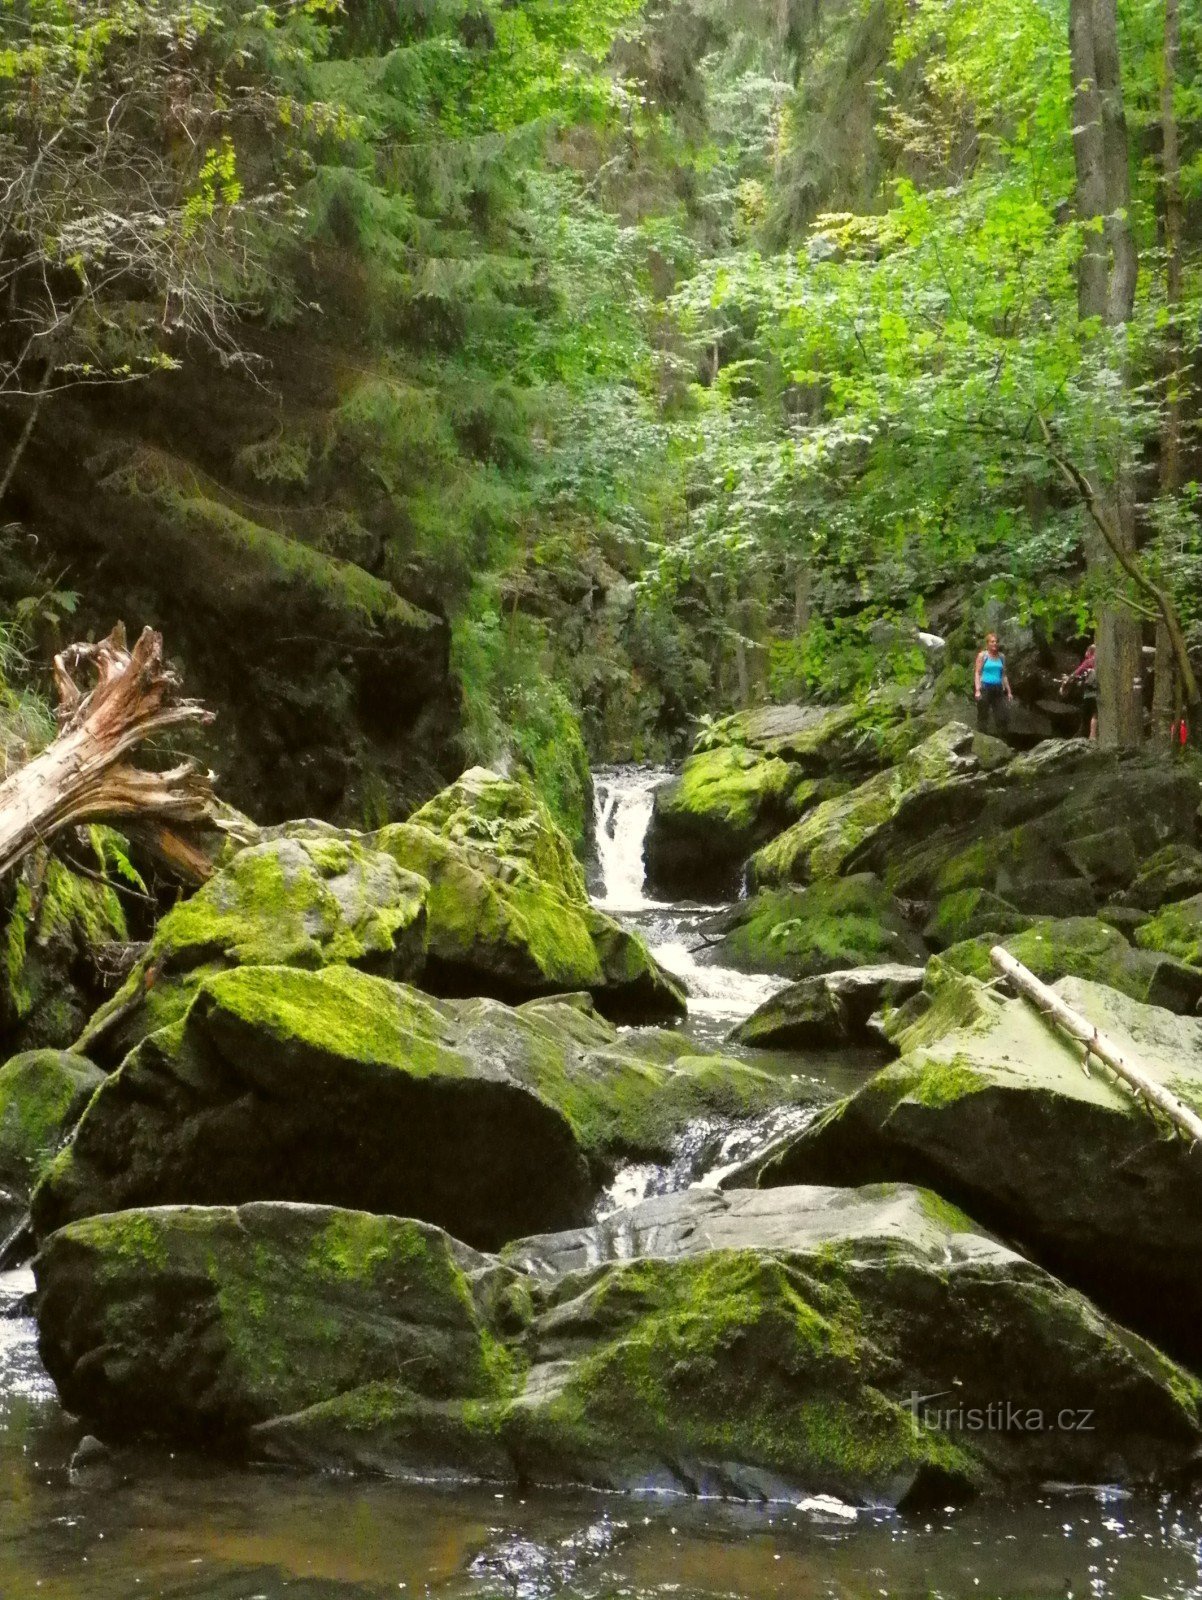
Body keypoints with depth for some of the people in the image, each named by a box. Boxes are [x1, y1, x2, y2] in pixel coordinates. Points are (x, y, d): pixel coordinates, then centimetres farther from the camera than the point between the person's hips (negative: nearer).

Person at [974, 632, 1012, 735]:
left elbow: (1004, 675, 19)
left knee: (1001, 717, 0)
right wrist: (978, 690, -14)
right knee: (983, 716, -3)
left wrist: (1008, 691, 16)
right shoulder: (982, 655, 0)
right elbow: (978, 673, -4)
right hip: (985, 687, -5)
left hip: (998, 689, 5)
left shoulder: (1001, 657, 13)